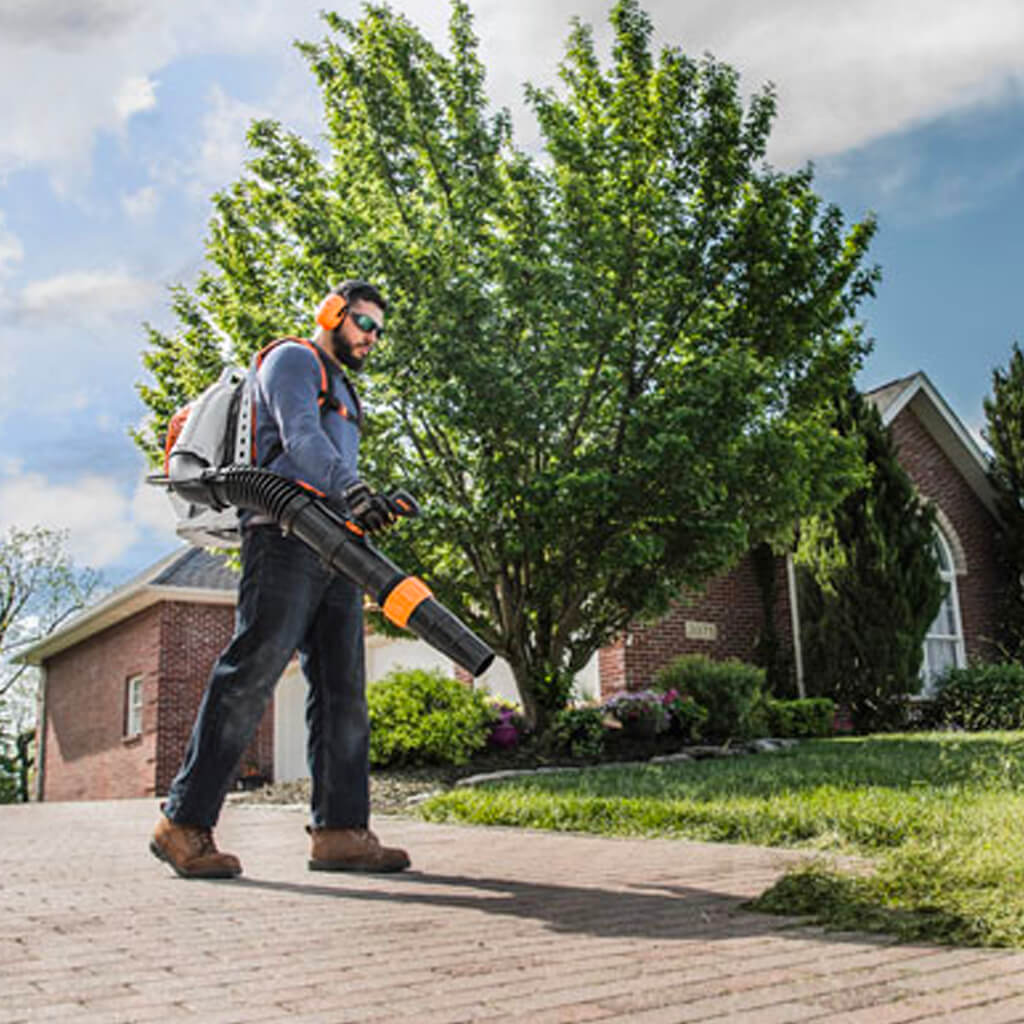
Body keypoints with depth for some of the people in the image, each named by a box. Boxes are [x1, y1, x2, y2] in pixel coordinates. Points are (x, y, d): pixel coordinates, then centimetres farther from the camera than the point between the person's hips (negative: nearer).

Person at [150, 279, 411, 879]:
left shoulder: (344, 394, 32)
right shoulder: (293, 360, 5)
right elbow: (300, 435, -15)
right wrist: (351, 489, -31)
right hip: (285, 536, -9)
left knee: (344, 689, 0)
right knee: (251, 675, -14)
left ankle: (340, 830, -2)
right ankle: (185, 823, -10)